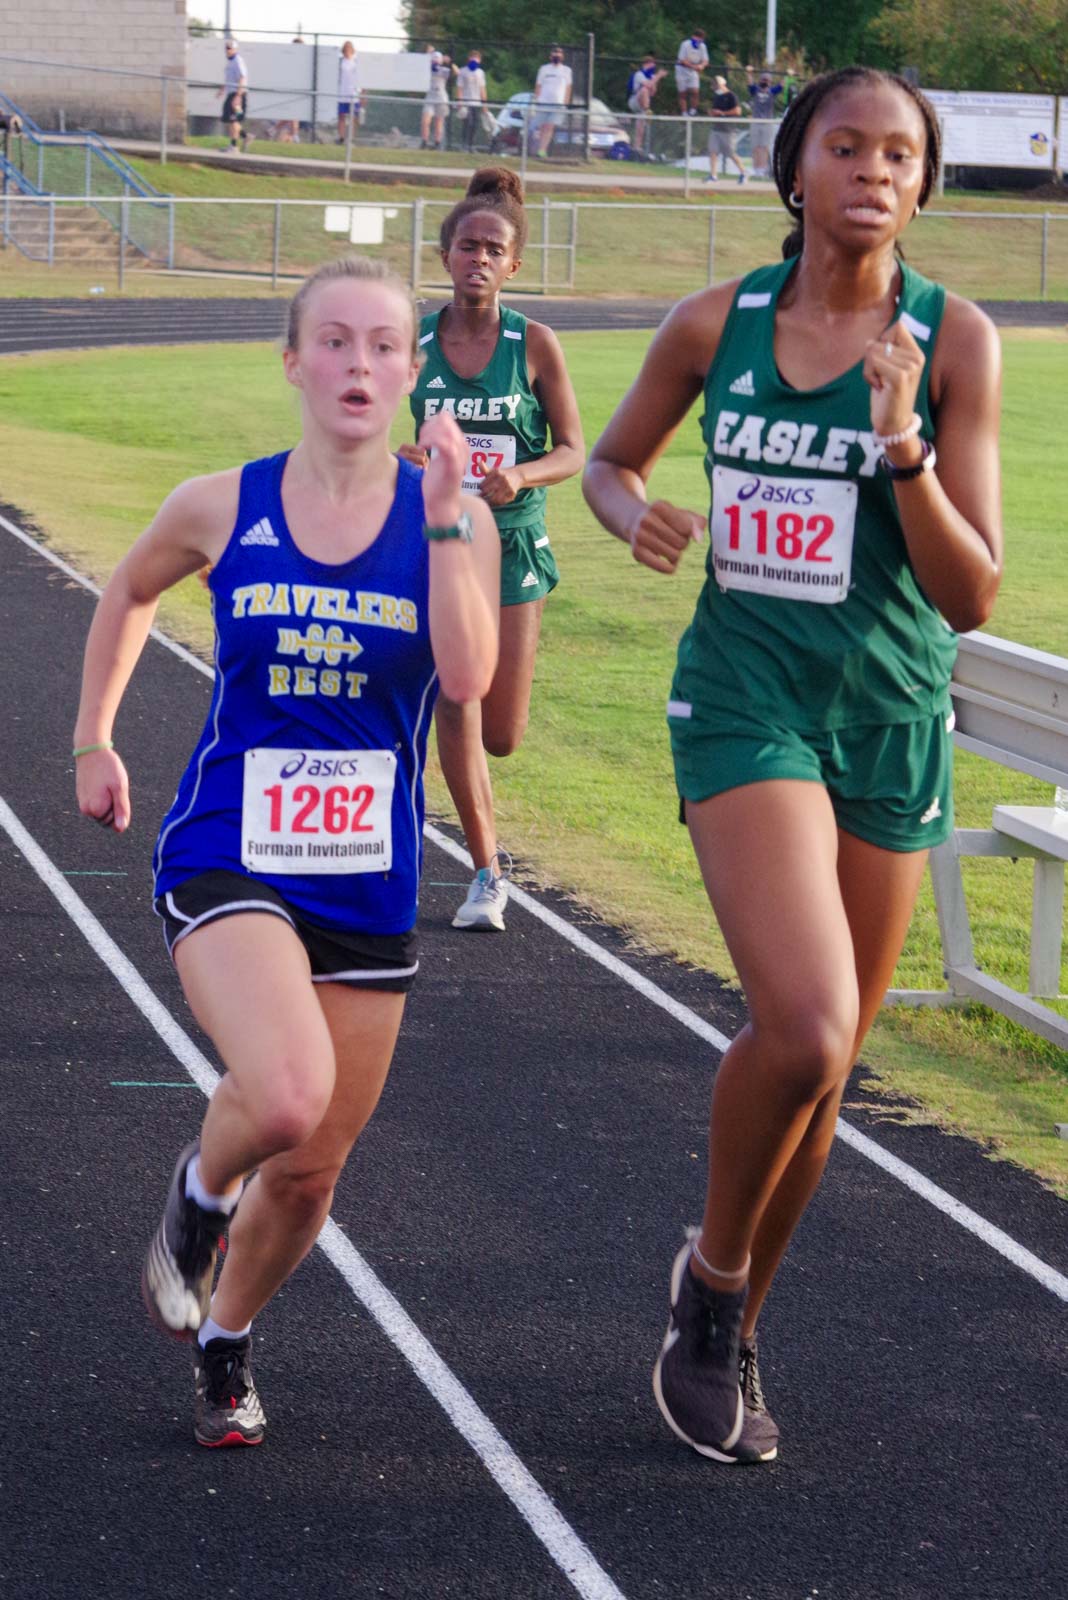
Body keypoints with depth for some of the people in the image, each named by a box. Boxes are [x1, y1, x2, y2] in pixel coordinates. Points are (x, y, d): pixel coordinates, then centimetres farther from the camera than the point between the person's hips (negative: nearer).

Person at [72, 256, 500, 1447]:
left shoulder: (450, 521, -4)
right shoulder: (222, 510, -3)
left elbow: (469, 679, -21)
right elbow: (127, 595, 18)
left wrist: (443, 516, -24)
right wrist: (93, 740, 17)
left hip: (367, 886, 2)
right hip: (226, 863, -2)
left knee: (312, 1171, 9)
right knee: (285, 1096, -28)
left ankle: (224, 1341, 38)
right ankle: (199, 1192, 8)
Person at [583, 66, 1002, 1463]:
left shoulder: (954, 340, -5)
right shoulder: (716, 325, -1)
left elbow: (970, 598, -8)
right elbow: (611, 460, 18)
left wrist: (903, 447, -23)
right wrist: (634, 512, -5)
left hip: (894, 720, 2)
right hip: (747, 704, -2)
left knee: (822, 1068, 11)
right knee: (805, 1030, -22)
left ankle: (732, 1335, 32)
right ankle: (713, 1271, 5)